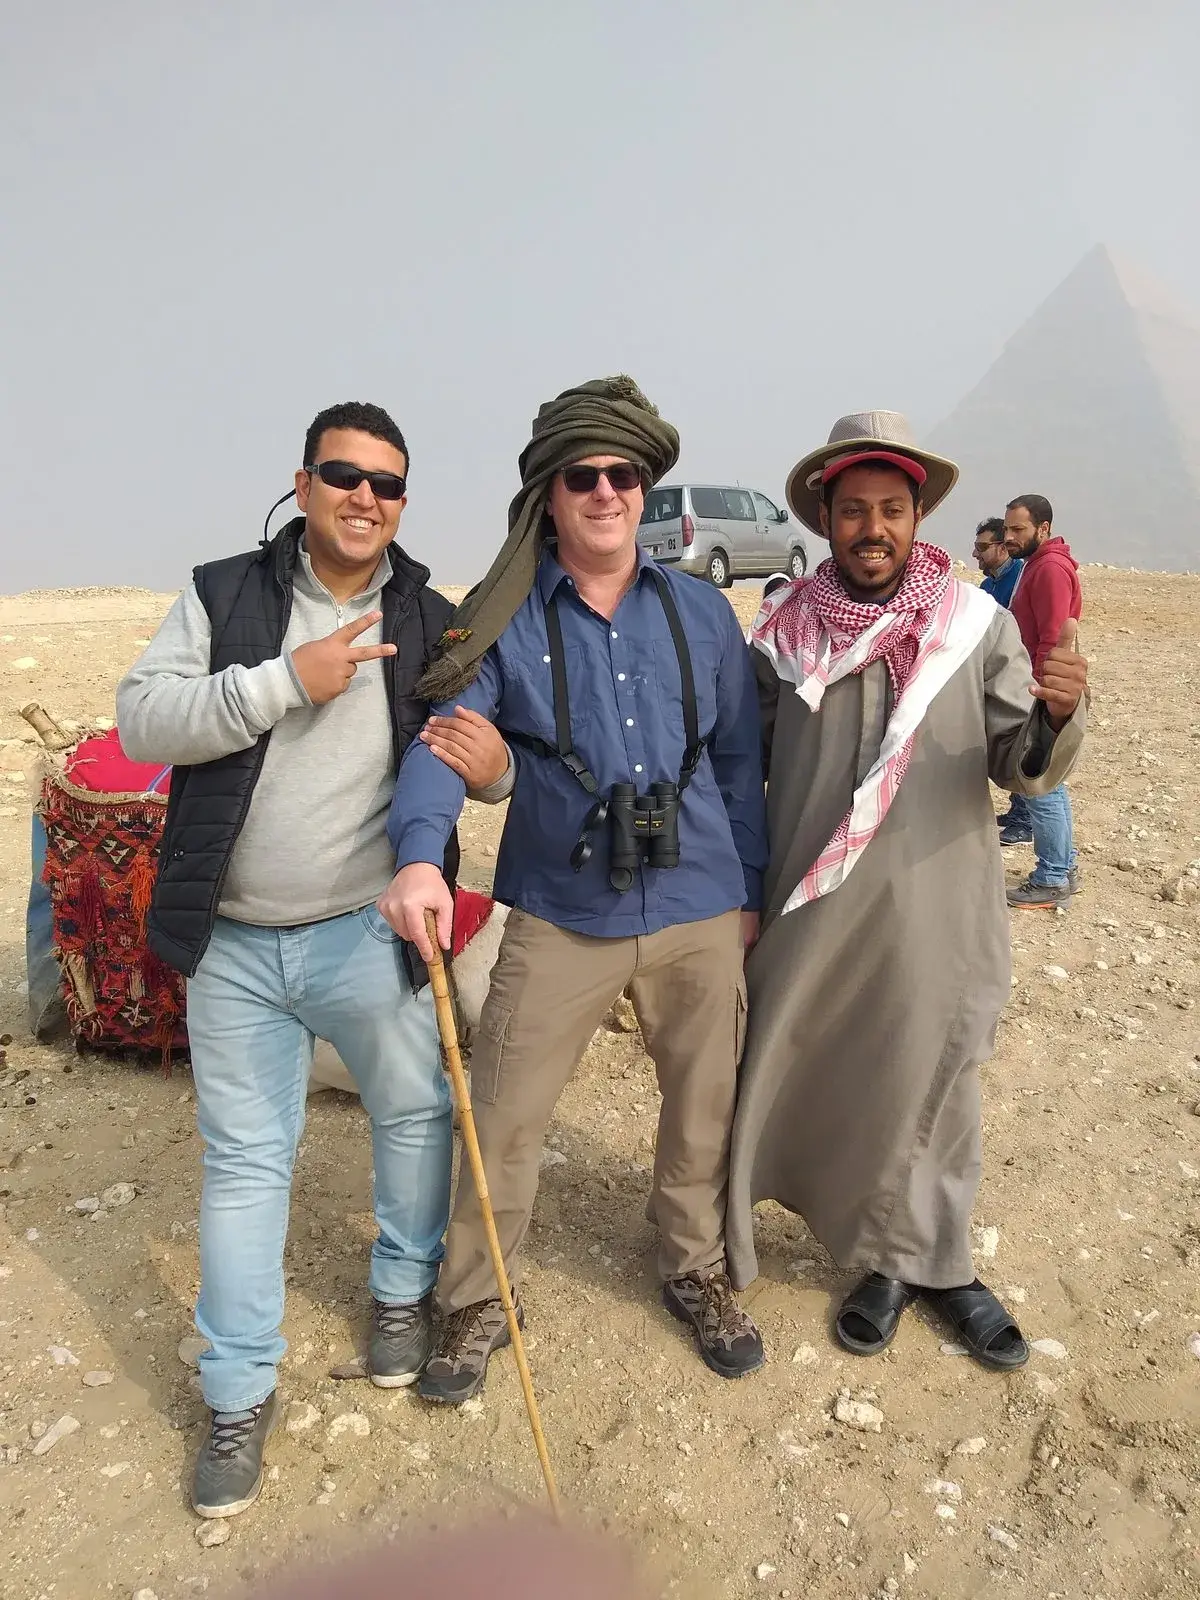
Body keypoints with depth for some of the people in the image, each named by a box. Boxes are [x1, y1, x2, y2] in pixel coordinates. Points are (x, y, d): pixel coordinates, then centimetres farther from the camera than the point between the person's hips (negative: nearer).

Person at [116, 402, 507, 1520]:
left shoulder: (434, 624, 1)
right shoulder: (223, 596, 0)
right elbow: (140, 719, -9)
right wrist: (286, 681, -21)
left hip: (368, 936, 0)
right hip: (233, 943, 0)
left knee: (417, 1112, 13)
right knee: (243, 1161, 11)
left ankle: (402, 1291, 42)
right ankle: (240, 1394, 27)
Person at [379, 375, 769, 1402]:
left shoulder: (701, 614, 4)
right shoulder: (503, 623, -3)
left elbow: (739, 761, 9)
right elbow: (446, 738, -15)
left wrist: (749, 892, 10)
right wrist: (419, 854, -34)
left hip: (697, 912, 2)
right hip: (559, 916, -2)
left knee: (703, 1108, 16)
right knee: (504, 1119, 5)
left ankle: (697, 1273, 42)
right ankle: (476, 1303, 30)